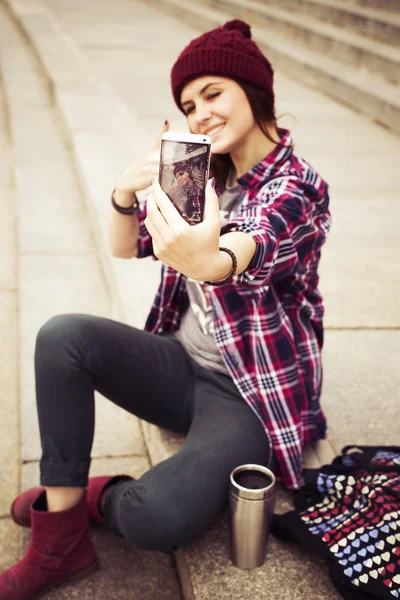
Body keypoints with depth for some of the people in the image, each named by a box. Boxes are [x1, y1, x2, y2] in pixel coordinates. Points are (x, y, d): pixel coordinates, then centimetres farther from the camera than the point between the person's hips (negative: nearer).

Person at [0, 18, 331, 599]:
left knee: (154, 518, -30)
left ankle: (97, 498, 8)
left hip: (253, 392, -6)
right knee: (63, 336, -20)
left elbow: (246, 254, -35)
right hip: (184, 363, 6)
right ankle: (59, 542, -12)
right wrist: (125, 192, -16)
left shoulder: (298, 187, -12)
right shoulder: (205, 174, 7)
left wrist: (207, 263, -60)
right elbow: (126, 246, 7)